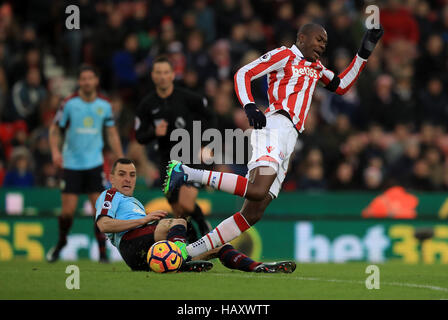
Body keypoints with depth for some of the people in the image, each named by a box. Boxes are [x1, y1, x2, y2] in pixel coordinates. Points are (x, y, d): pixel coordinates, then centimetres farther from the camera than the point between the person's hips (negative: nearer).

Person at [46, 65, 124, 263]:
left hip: (94, 163, 1)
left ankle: (102, 251, 1)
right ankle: (61, 243, 22)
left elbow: (112, 134, 11)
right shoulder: (69, 104, -5)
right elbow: (55, 129, 2)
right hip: (71, 163, -1)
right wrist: (55, 150, -15)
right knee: (68, 210, -4)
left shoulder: (104, 105, 2)